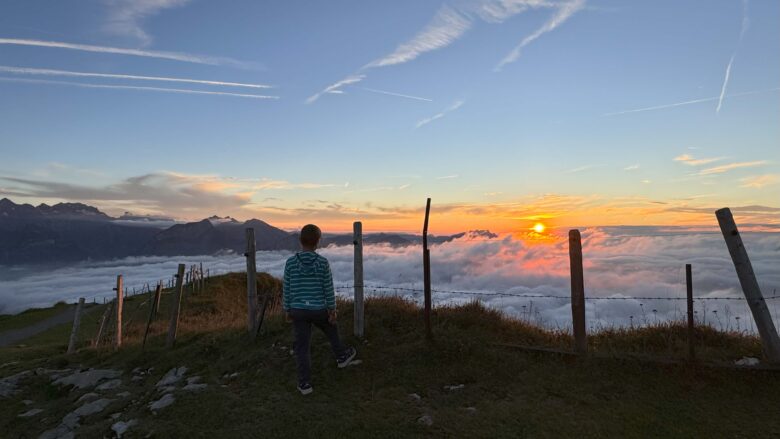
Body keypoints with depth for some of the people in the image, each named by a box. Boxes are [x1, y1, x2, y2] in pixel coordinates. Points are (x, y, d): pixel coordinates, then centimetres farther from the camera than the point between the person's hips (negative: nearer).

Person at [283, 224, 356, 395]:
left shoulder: (291, 262, -8)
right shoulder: (323, 262, -12)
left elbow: (286, 289, -3)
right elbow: (329, 289, -8)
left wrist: (287, 310, 8)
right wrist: (333, 310, 2)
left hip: (298, 310, 1)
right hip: (319, 310, 0)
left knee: (302, 346, 9)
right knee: (331, 329, 27)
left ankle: (305, 383, 10)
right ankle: (341, 356, 46)